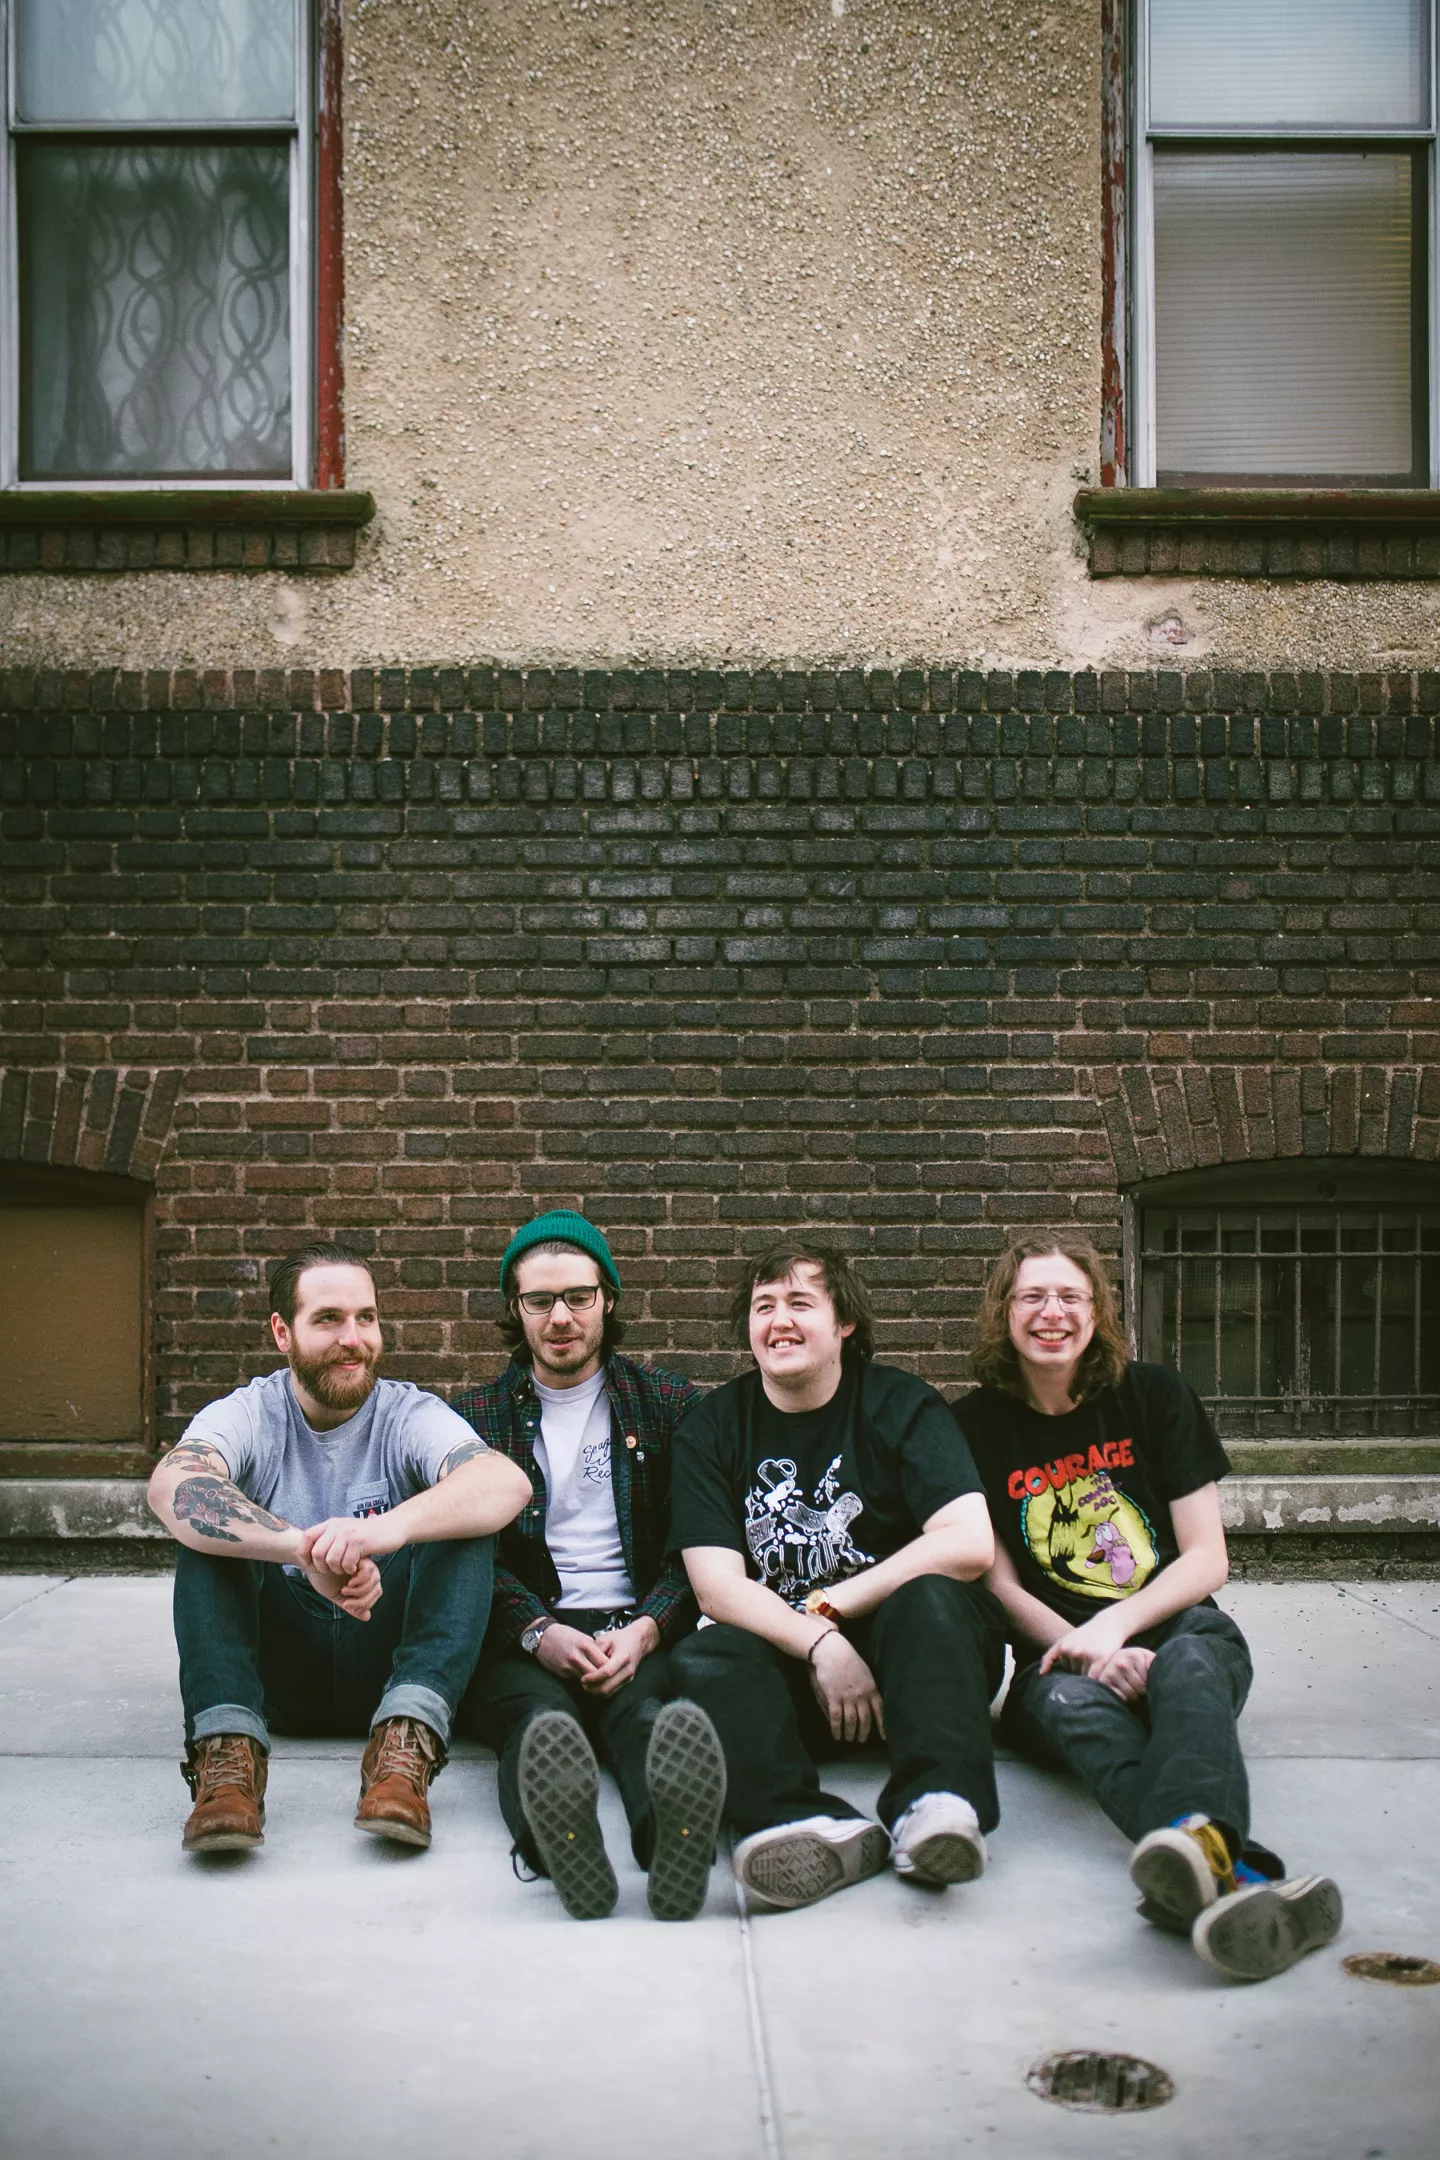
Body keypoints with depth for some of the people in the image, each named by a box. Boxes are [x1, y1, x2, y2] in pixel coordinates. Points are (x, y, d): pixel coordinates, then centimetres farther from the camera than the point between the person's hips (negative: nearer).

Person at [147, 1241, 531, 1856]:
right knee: (207, 1522, -20)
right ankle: (228, 1749, -36)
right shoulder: (248, 1415, -2)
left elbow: (508, 1483, -25)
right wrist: (305, 1548, -45)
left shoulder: (409, 1415, -2)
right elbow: (171, 1487, -28)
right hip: (275, 1671, 0)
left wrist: (392, 1526, -46)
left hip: (384, 1662, 0)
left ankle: (404, 1743, -39)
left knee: (462, 1519, -22)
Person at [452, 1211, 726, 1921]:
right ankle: (558, 1836, -69)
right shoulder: (475, 1417, 17)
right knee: (539, 1716, -37)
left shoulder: (669, 1404, 17)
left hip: (639, 1633, 0)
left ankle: (673, 1836, -68)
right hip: (520, 1641, 0)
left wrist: (645, 1630, -11)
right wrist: (538, 1632, -13)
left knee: (647, 1709, -37)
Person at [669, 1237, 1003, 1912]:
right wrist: (822, 1646, -22)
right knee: (701, 1660, -29)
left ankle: (935, 1806, -48)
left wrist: (828, 1603, -11)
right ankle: (820, 1829, -50)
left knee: (930, 1597, -32)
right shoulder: (713, 1427, 6)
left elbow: (970, 1545, -12)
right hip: (786, 1659, 1)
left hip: (903, 1651, -1)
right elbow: (719, 1586, -5)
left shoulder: (902, 1406, 2)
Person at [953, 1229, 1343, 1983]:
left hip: (1176, 1628, 1)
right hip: (1057, 1655, -1)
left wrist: (1115, 1625, -15)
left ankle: (1194, 1840, -72)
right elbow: (1000, 1586, 2)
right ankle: (1232, 1871, -69)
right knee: (1074, 1706, -37)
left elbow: (1206, 1559, 3)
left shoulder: (1153, 1396, 7)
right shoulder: (976, 1427, 5)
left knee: (1188, 1670, -37)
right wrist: (1087, 1653, -17)